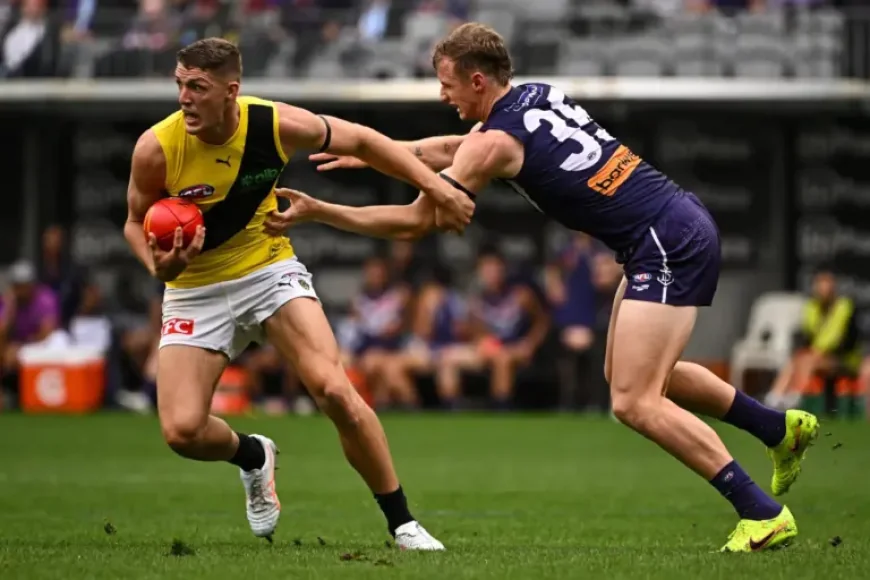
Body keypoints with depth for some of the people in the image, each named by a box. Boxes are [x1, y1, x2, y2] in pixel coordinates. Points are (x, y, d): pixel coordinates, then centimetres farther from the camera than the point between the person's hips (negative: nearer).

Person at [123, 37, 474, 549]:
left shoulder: (277, 124, -18)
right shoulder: (156, 148, -20)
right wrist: (157, 264, -24)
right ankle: (253, 456, 24)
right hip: (196, 291, 0)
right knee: (182, 430, -14)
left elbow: (362, 141, 0)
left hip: (271, 272, 0)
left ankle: (402, 522, -5)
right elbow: (137, 221, -1)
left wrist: (437, 185, -7)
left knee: (334, 390, -21)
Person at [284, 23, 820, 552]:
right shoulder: (539, 96, 13)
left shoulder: (494, 143, -11)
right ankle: (784, 429, 30)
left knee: (633, 402, -10)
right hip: (683, 223, 9)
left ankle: (764, 514, -12)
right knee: (627, 374, 23)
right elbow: (452, 149, 29)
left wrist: (318, 212, -2)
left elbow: (414, 223, -9)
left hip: (668, 246, -9)